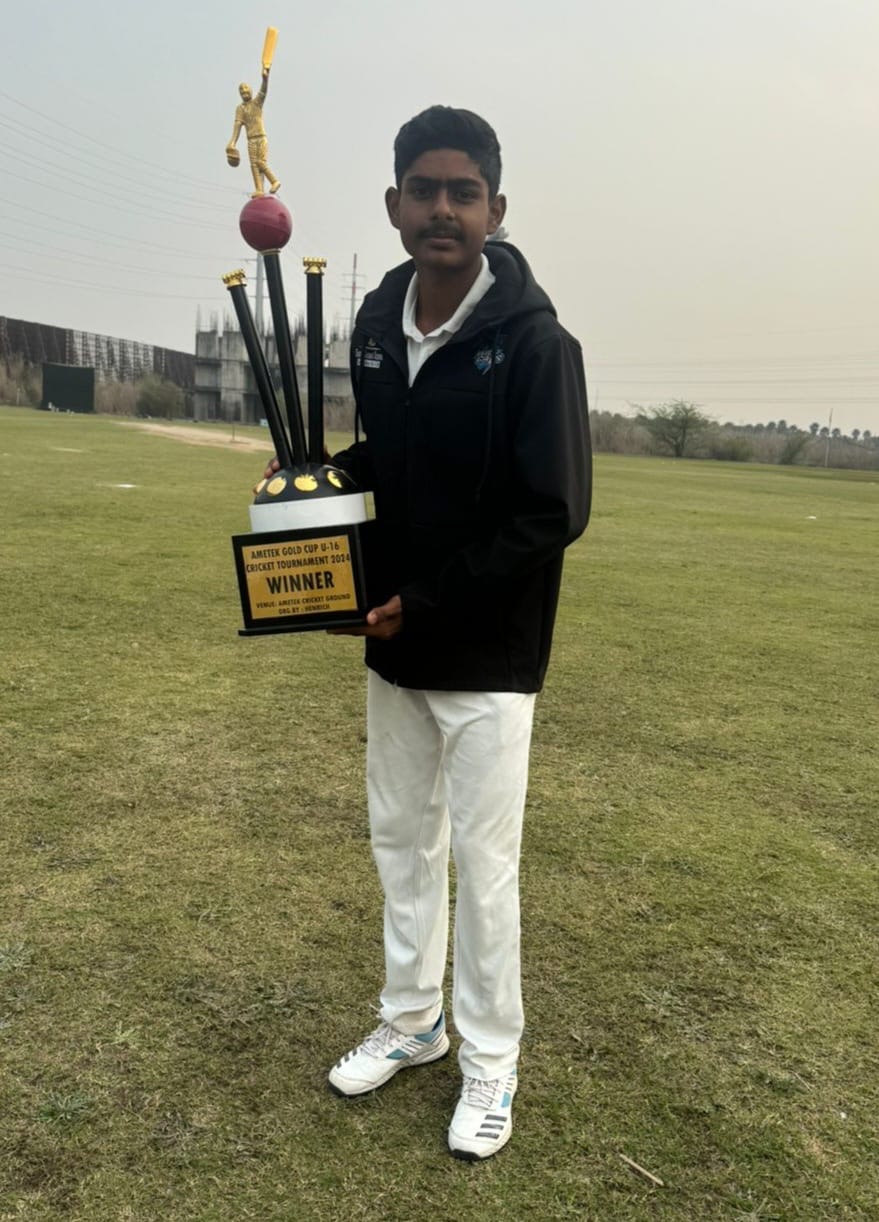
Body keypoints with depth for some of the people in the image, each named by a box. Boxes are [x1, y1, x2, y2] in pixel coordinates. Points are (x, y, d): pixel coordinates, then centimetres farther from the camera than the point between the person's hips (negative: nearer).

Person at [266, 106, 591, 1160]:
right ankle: (412, 1023, 39)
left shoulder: (534, 342, -16)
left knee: (483, 864, 5)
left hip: (486, 655, -6)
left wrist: (426, 601, -18)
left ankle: (490, 1061, 28)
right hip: (394, 642, 7)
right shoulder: (375, 323, 4)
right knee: (401, 839, 17)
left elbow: (554, 514, -18)